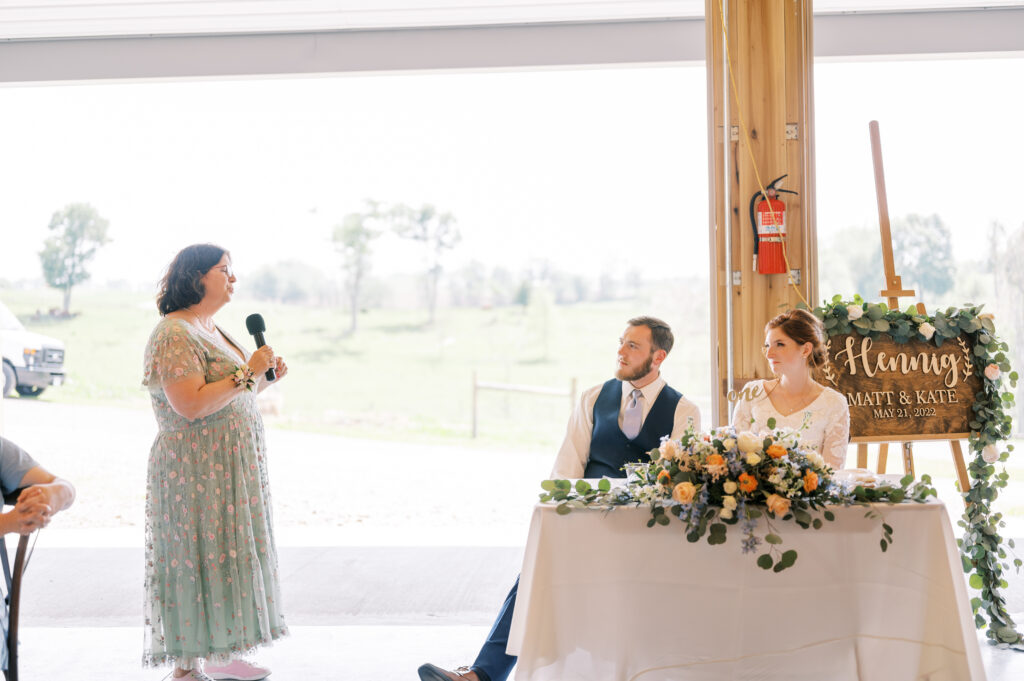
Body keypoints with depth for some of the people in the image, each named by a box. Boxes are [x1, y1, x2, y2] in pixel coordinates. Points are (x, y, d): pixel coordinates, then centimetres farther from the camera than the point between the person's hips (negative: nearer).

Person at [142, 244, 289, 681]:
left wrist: (265, 377, 8)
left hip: (231, 470, 10)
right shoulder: (174, 335, -15)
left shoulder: (212, 330, 16)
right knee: (198, 560, -5)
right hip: (196, 472, -10)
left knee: (226, 557, 13)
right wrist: (247, 373, -20)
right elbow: (190, 405, -25)